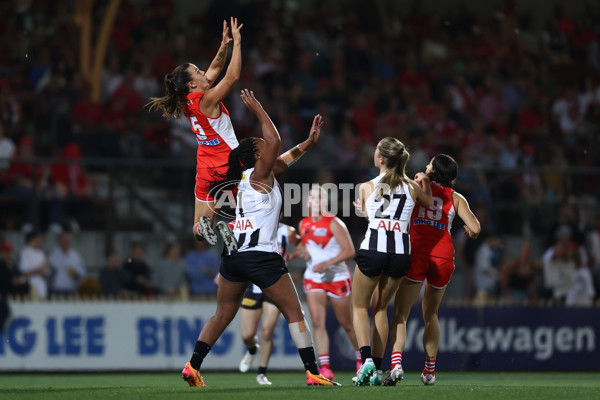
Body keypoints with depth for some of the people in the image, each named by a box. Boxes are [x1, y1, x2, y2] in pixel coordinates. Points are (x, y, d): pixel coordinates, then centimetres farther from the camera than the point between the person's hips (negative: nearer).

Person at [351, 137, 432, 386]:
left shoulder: (366, 187, 1)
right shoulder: (411, 187, 6)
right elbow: (428, 202, 27)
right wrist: (425, 181, 42)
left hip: (372, 249, -3)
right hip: (401, 252, 3)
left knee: (360, 307, 14)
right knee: (381, 308, 20)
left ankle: (366, 359, -9)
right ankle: (377, 370, 13)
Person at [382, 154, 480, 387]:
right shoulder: (456, 198, 13)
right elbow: (475, 228, 4)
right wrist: (470, 233, 27)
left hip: (417, 252, -2)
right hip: (443, 255, 2)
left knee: (400, 314, -3)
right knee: (431, 315, 20)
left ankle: (396, 363, -24)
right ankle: (429, 372, 21)